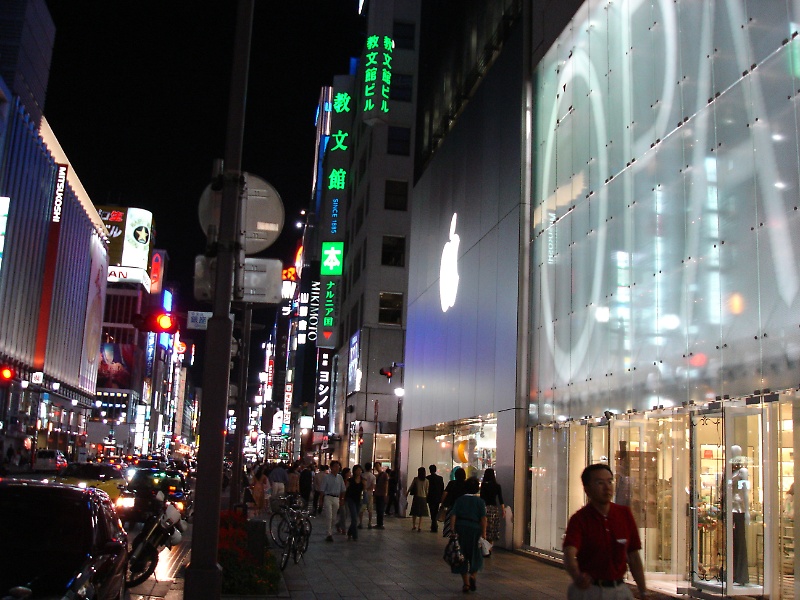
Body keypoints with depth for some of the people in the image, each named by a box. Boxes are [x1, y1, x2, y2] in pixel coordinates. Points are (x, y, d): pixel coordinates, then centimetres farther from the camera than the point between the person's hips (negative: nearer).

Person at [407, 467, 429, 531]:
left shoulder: (415, 479, -6)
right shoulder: (426, 481, -3)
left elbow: (411, 487, 5)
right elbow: (427, 491, 0)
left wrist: (407, 492, 21)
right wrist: (427, 498, 12)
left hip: (416, 497, -1)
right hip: (423, 498, 1)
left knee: (414, 513, 11)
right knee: (421, 514, 7)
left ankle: (414, 526, 13)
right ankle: (420, 527, 2)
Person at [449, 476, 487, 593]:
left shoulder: (460, 500, 5)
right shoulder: (480, 501, 2)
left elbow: (453, 516, -3)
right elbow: (483, 518, -6)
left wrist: (452, 530, -4)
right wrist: (483, 533, -5)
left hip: (460, 528, 1)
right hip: (475, 529, -1)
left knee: (462, 557, 10)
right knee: (475, 556, 15)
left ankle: (466, 583, 12)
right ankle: (473, 576, -6)